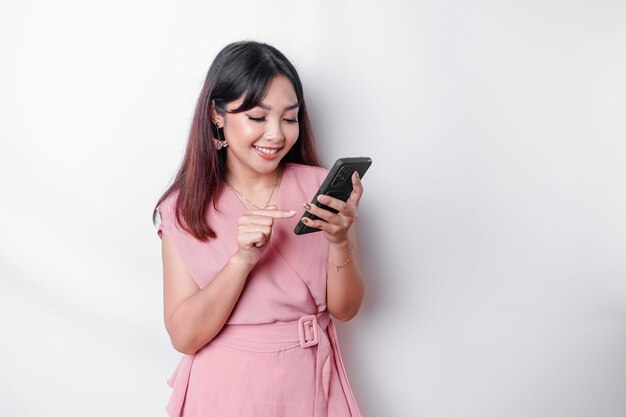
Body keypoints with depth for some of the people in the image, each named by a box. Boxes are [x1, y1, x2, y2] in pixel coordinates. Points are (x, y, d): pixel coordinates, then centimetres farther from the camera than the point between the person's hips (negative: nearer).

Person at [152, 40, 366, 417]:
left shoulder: (321, 188, -7)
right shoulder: (183, 208, -8)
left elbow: (345, 309, -5)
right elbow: (184, 336, -14)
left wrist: (339, 240, -22)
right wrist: (242, 259, -26)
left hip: (308, 384, 1)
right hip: (225, 386, -1)